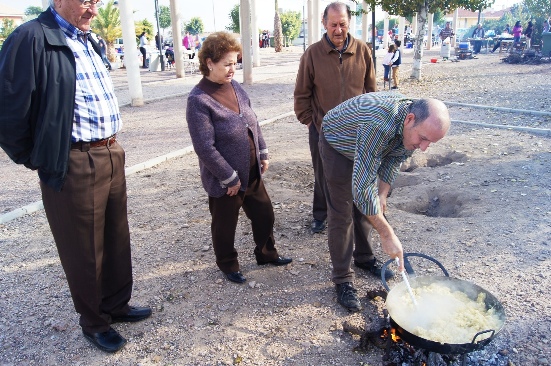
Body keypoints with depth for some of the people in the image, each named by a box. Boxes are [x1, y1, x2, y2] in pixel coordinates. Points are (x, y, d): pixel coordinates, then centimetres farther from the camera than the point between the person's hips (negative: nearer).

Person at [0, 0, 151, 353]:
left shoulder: (87, 39, 14)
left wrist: (110, 147, 18)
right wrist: (36, 159, -2)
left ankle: (117, 304, 40)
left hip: (112, 155, 8)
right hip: (74, 165, -8)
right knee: (84, 251, 9)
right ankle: (94, 322, 31)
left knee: (117, 239, 19)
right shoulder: (32, 38, -13)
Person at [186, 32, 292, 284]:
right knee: (225, 226, 13)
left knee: (264, 214, 20)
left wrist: (262, 153, 7)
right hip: (224, 181, -7)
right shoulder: (198, 99, -20)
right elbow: (205, 147, -23)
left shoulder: (235, 86, 2)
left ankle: (266, 253, 43)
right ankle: (228, 266, 37)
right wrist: (230, 178, -18)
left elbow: (253, 122, 12)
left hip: (252, 172, 7)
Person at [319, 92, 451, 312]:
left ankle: (363, 257, 33)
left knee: (369, 207, 12)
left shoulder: (416, 125, -21)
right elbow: (362, 188, -45)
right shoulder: (378, 125, -46)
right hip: (337, 144, -6)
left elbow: (394, 159, -1)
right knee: (342, 214, -8)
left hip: (369, 151, 7)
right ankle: (342, 279, 3)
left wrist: (382, 194, -10)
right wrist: (387, 235, -39)